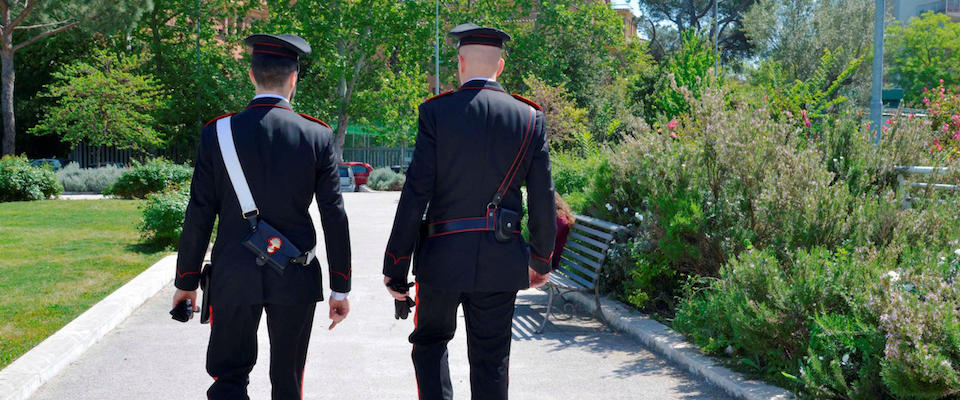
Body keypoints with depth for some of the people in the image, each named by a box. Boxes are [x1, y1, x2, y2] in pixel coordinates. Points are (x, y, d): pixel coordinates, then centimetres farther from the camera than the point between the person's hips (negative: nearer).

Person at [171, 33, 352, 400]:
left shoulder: (217, 133, -5)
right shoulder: (317, 136, -5)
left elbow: (199, 216, -3)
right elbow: (334, 217, -4)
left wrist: (186, 281, 7)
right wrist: (340, 287, 3)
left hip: (233, 279, -1)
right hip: (295, 280, 1)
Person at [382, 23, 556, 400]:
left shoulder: (436, 112, -6)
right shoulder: (530, 117, 1)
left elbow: (416, 193, -9)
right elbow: (542, 198, 2)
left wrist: (396, 264, -3)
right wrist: (541, 259, 15)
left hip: (443, 255, -2)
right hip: (502, 259, 2)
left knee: (430, 341, 18)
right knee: (491, 356, 12)